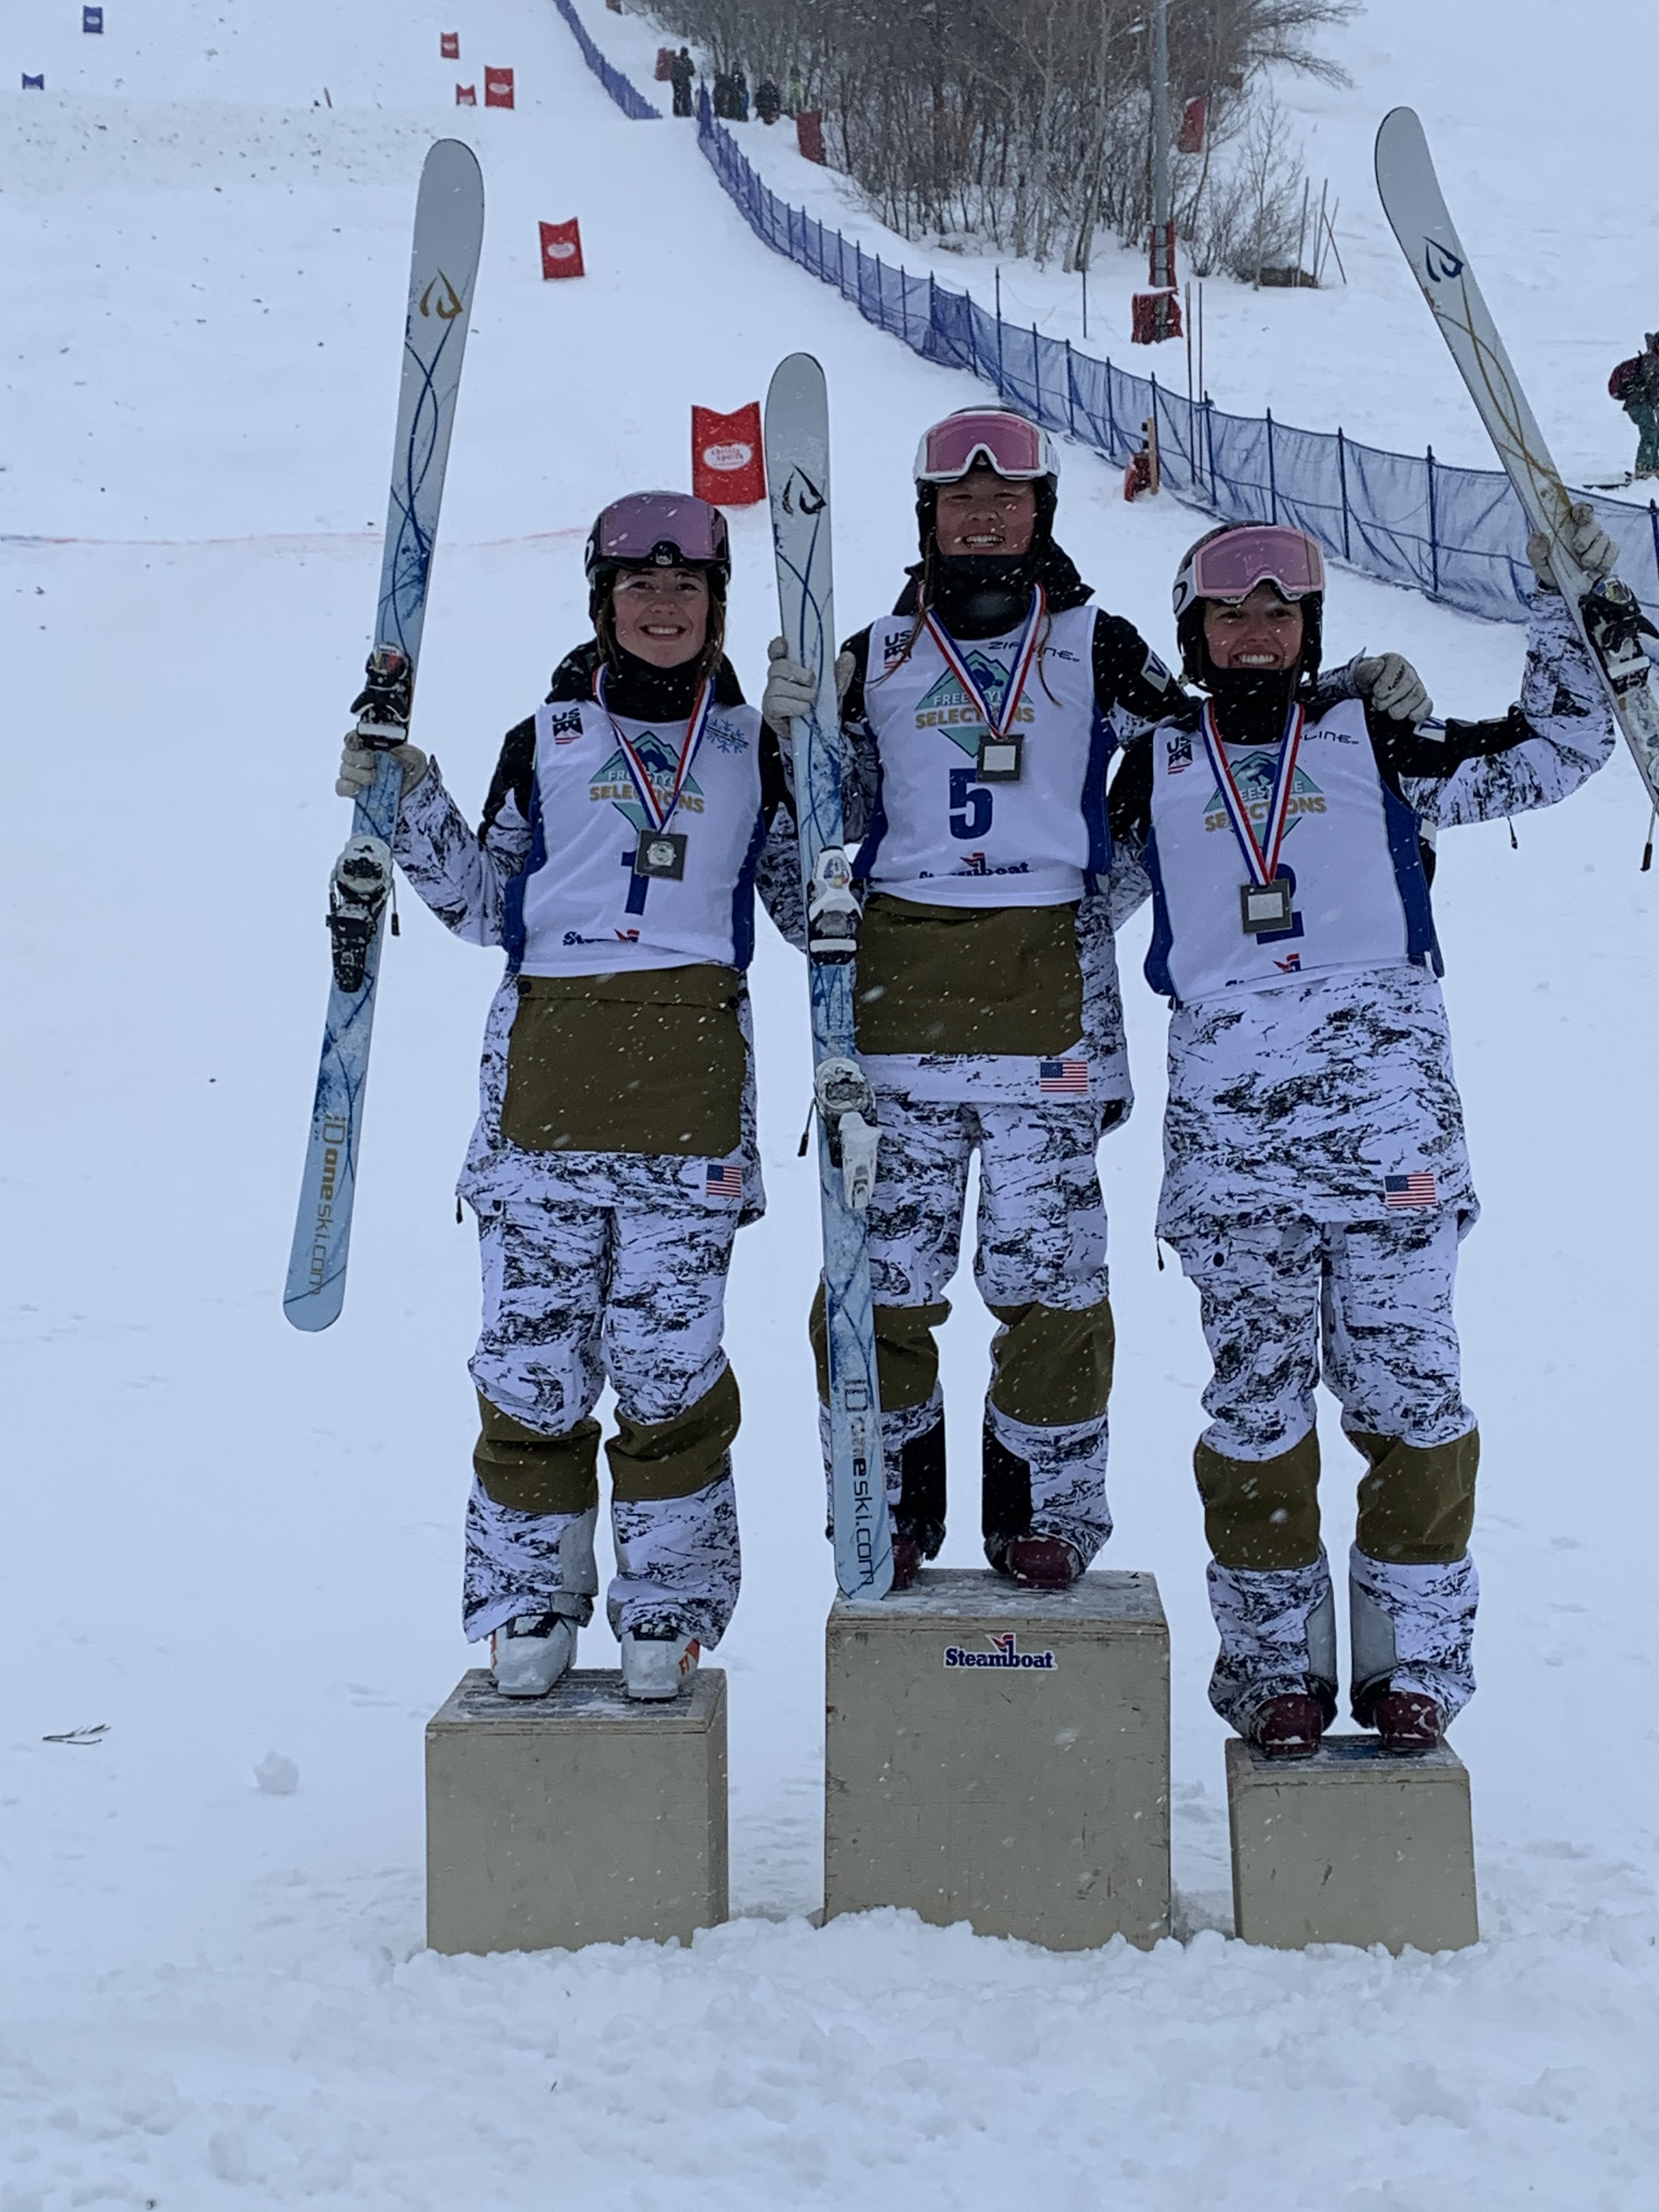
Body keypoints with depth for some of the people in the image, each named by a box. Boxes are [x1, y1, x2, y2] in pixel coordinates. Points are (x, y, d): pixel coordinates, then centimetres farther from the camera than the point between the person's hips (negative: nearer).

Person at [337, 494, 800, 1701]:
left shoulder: (754, 746, 13)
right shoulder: (546, 741, 13)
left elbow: (814, 901, 14)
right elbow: (484, 904, 13)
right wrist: (409, 801, 2)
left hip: (692, 1079, 0)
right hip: (547, 1070, 1)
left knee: (670, 1351, -1)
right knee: (532, 1347, 0)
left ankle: (668, 1607, 13)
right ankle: (531, 1601, 13)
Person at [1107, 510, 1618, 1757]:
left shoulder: (1371, 741, 12)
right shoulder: (1158, 769, 16)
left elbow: (1556, 756, 12)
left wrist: (1567, 606, 5)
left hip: (1384, 1096, -1)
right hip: (1226, 1114, 1)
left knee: (1403, 1381, 0)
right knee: (1256, 1392, 2)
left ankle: (1416, 1659, 10)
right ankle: (1280, 1665, 12)